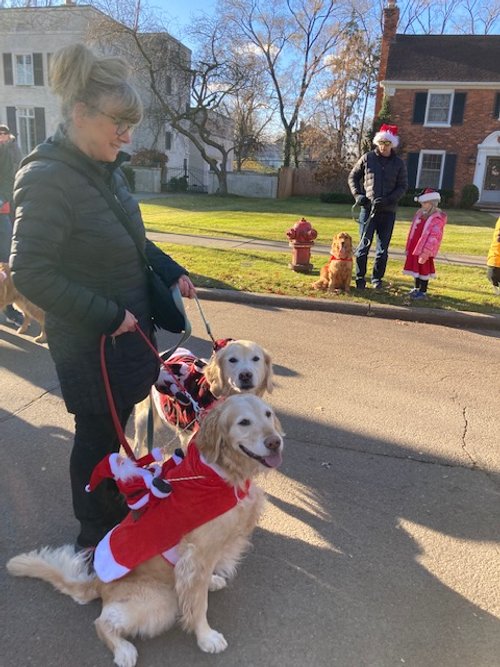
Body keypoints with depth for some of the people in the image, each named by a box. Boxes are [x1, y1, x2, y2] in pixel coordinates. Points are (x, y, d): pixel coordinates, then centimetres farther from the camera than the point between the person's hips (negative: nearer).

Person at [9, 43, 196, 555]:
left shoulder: (106, 168, 4)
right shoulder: (47, 179, -22)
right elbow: (31, 274, -23)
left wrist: (171, 272, 6)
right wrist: (107, 316, -21)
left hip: (126, 327, 8)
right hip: (89, 341, -8)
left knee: (113, 424, 22)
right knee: (97, 434, 10)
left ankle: (115, 504, 46)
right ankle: (95, 533, 34)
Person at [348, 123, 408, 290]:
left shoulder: (399, 163, 4)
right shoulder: (367, 158, 3)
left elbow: (403, 186, 2)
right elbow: (353, 176, 11)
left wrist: (388, 200, -14)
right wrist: (357, 195, -4)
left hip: (388, 211, 1)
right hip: (368, 209, -1)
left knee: (383, 248, 6)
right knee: (364, 244, -1)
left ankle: (377, 278, 17)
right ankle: (360, 278, 9)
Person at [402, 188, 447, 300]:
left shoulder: (438, 217, -15)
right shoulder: (419, 213, 9)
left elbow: (434, 237, -19)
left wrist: (426, 253, -22)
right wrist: (408, 247, 14)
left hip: (424, 251, -7)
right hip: (414, 248, 7)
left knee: (424, 269, 2)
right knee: (415, 267, 16)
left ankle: (423, 291, 13)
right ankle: (416, 288, 31)